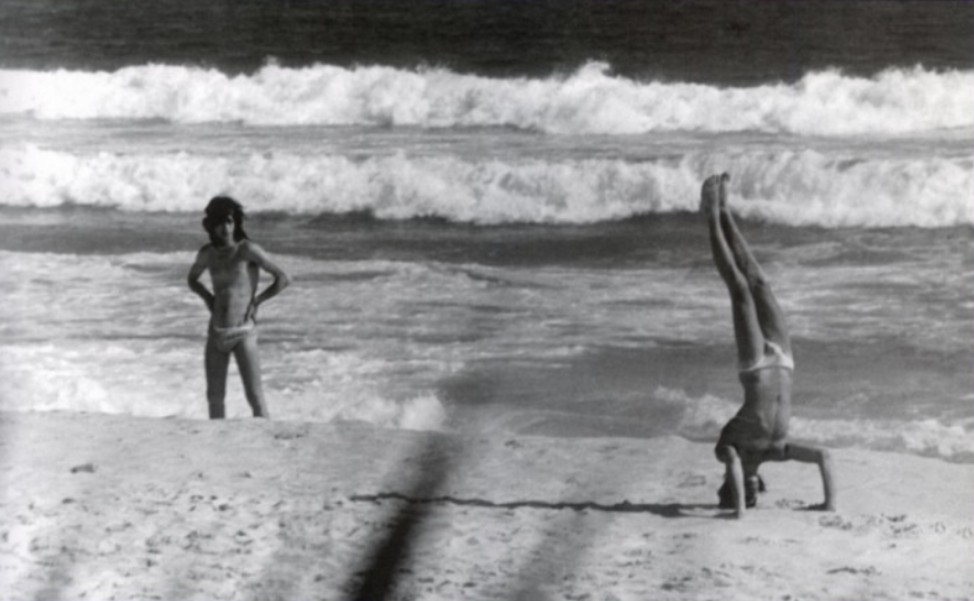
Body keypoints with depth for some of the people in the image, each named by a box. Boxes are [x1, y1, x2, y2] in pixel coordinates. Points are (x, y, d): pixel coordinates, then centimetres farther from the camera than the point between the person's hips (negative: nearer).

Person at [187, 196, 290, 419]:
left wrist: (256, 302, -6)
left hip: (243, 333, -5)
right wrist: (208, 298, 10)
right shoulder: (207, 254, 6)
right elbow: (192, 279, 27)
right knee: (214, 397, 8)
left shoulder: (247, 249, -9)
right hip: (216, 333, 5)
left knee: (255, 396, -7)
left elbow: (283, 279, -10)